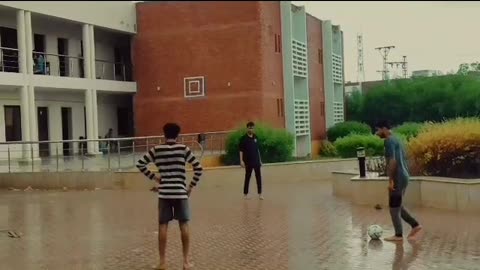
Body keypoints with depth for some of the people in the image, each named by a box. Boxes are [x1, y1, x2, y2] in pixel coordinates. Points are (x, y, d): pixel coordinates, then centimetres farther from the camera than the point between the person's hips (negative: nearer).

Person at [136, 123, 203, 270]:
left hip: (164, 193, 1)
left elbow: (140, 164, 2)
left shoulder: (156, 150, 1)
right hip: (180, 192, -1)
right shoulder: (183, 149, -2)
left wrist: (153, 177, 8)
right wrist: (191, 186, 3)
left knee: (163, 226, 6)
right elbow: (198, 167, -6)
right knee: (184, 225, 7)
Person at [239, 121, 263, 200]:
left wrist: (260, 160, 13)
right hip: (248, 162, -4)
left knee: (258, 177, 3)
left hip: (256, 161, 4)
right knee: (247, 177, 4)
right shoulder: (243, 138, -7)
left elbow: (257, 149, 13)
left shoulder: (255, 137, 7)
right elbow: (241, 150, -8)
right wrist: (241, 161, -15)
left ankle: (260, 193, 10)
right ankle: (245, 193, 15)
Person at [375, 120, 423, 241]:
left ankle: (398, 235, 7)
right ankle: (415, 225, 17)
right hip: (403, 177, 10)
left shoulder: (389, 141, -14)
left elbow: (393, 161, -23)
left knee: (394, 207, 0)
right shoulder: (396, 139, 16)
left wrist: (390, 180, -21)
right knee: (397, 206, 17)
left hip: (398, 178, -10)